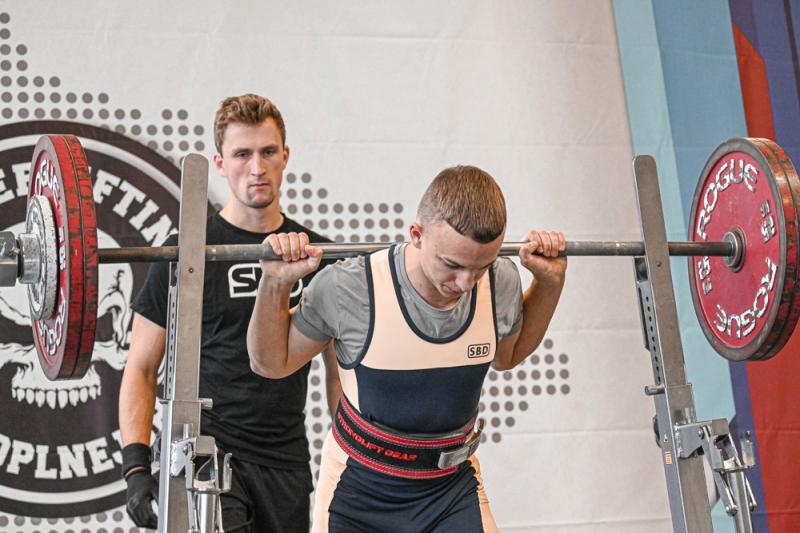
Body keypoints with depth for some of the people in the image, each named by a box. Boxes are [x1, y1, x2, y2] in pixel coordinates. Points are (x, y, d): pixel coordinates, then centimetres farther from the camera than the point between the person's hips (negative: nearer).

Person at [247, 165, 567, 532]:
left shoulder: (502, 283, -14)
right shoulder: (349, 288, -25)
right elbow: (271, 363, -7)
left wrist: (551, 281, -2)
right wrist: (276, 283, -23)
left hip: (452, 488, 2)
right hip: (360, 489, -2)